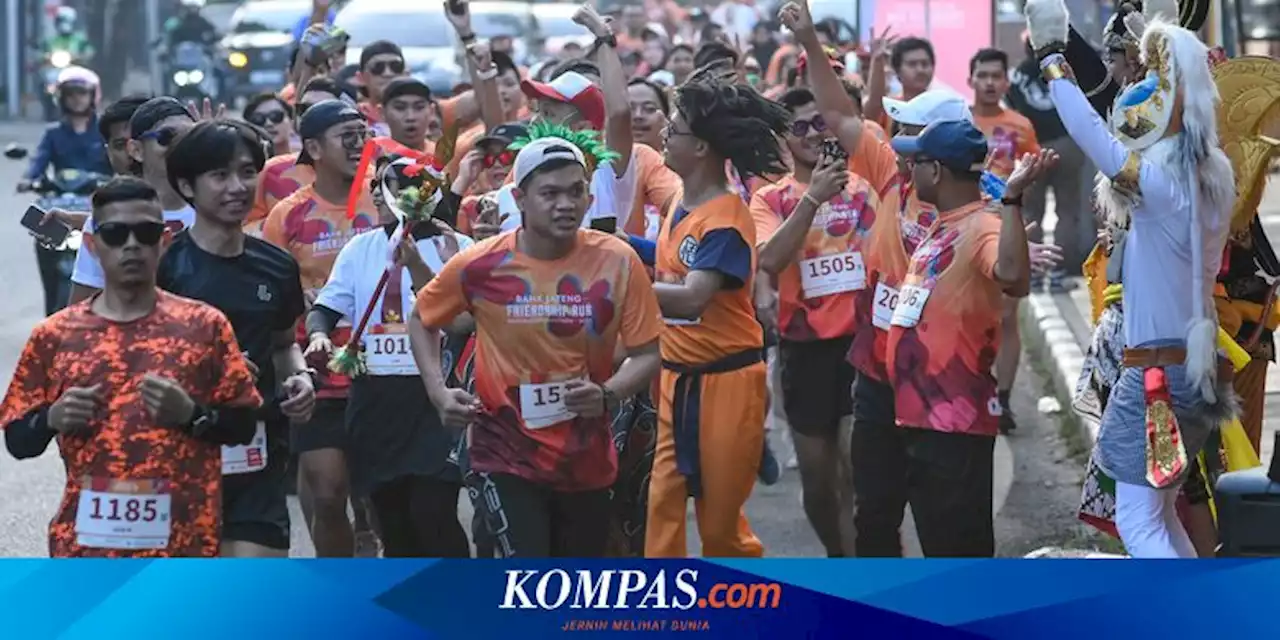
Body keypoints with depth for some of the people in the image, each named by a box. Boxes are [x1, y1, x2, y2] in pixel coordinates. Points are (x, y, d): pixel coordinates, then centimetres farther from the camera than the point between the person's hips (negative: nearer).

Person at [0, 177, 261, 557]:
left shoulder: (204, 326, 5)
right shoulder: (55, 336, 7)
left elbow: (243, 425, 7)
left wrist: (192, 415, -12)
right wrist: (52, 420, -9)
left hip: (182, 541, -1)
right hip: (86, 540, 1)